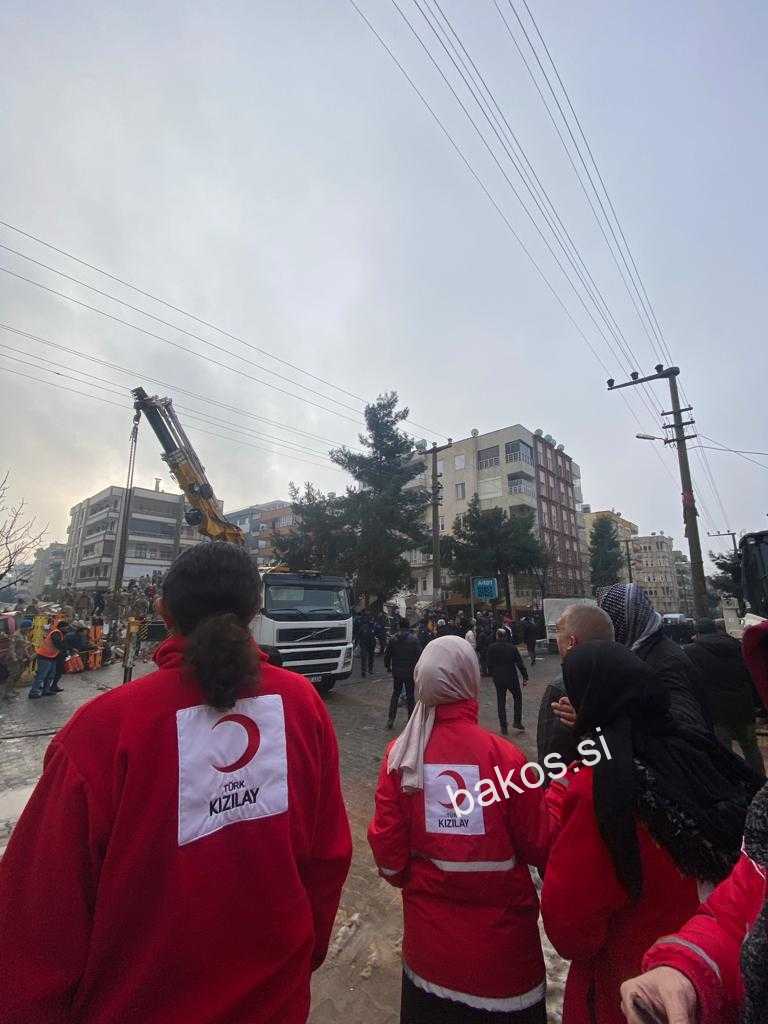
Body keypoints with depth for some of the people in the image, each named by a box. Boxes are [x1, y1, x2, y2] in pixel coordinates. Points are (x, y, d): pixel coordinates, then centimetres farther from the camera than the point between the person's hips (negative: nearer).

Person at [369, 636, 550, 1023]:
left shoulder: (400, 753, -18)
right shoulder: (504, 756, -24)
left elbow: (387, 848, -9)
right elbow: (538, 847, -13)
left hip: (428, 936, 2)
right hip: (501, 936, -2)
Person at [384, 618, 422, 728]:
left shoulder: (393, 639, -2)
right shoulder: (413, 639, -11)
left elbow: (387, 655, 3)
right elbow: (419, 655, -12)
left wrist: (387, 666, 18)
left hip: (396, 672, 3)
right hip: (410, 672, -3)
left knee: (395, 694, 15)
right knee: (410, 695, 9)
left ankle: (390, 719, 14)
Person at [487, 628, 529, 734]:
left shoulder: (492, 648, -7)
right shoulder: (512, 647, -8)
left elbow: (490, 665, -2)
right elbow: (519, 663, -5)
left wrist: (492, 675, 13)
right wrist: (525, 676, 3)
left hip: (498, 679, 1)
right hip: (512, 677, 0)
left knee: (501, 702, 10)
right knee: (517, 697, 21)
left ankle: (503, 728, 13)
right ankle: (517, 722, 19)